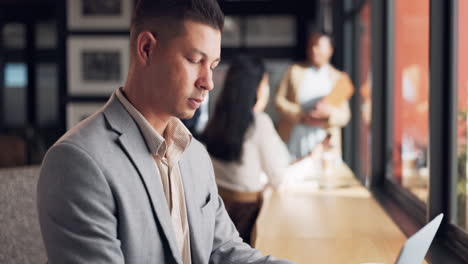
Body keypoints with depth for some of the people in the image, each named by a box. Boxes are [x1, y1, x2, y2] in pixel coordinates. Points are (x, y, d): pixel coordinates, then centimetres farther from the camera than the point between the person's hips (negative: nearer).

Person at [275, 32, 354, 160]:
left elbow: (344, 116, 6)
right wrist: (301, 116, -10)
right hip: (294, 140, 0)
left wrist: (330, 113, -17)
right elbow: (279, 100, 5)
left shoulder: (339, 78, 9)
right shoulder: (294, 71, 10)